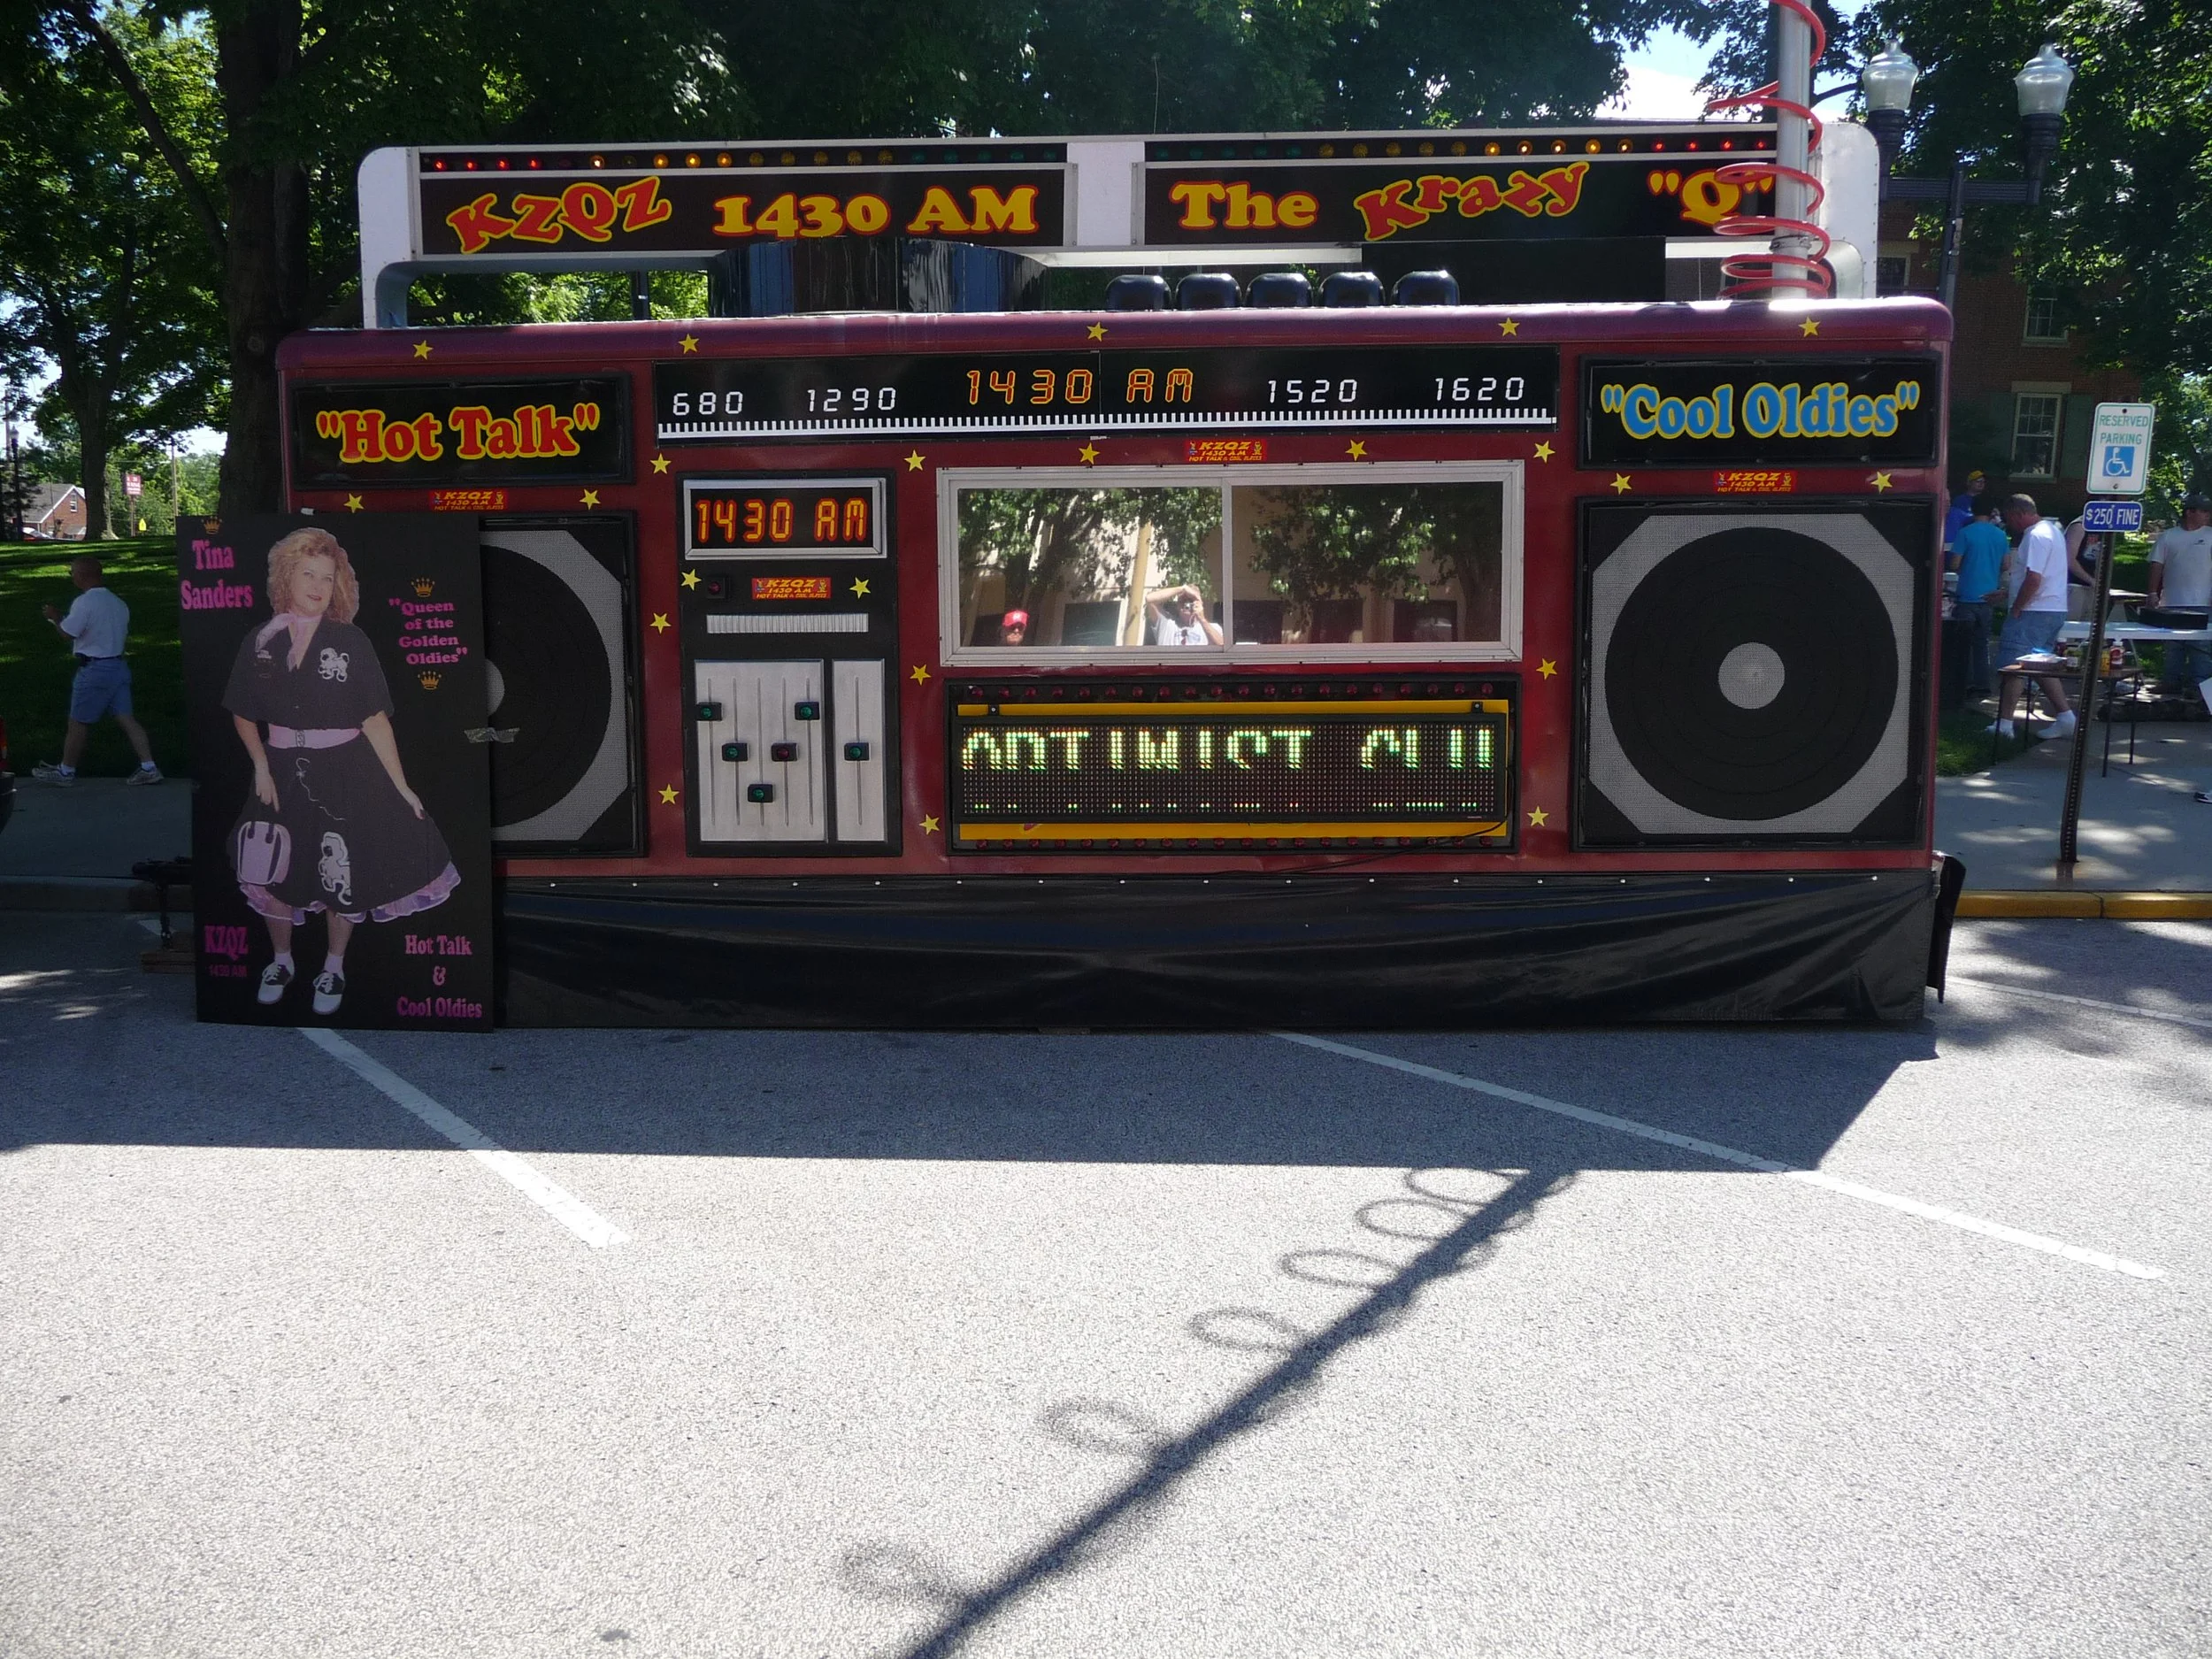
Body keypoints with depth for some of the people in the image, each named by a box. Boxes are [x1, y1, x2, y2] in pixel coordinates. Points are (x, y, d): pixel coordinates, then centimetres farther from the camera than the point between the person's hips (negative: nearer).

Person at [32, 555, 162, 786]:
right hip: (118, 665, 7)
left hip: (94, 669, -7)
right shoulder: (117, 602, 10)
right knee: (126, 719, 5)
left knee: (78, 723, 6)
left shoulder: (84, 602, -15)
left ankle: (66, 771, 17)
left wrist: (54, 617, 4)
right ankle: (148, 767, -2)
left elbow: (67, 634, -15)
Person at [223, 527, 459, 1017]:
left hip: (345, 772, -2)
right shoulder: (260, 643, -1)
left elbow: (375, 719, -7)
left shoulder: (351, 642, -6)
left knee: (344, 877, 3)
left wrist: (400, 786, -9)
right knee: (271, 873, 6)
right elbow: (243, 715, 10)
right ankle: (281, 960, 31)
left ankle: (334, 967, 26)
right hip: (283, 772, 2)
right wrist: (261, 765, -5)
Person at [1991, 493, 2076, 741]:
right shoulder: (2052, 530, 18)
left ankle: (2004, 723, -9)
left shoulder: (2035, 537, -16)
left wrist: (2015, 608, -17)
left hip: (2034, 612, -11)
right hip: (2054, 610, 11)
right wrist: (2007, 595, 24)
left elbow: (2034, 579, -25)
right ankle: (2065, 716, 15)